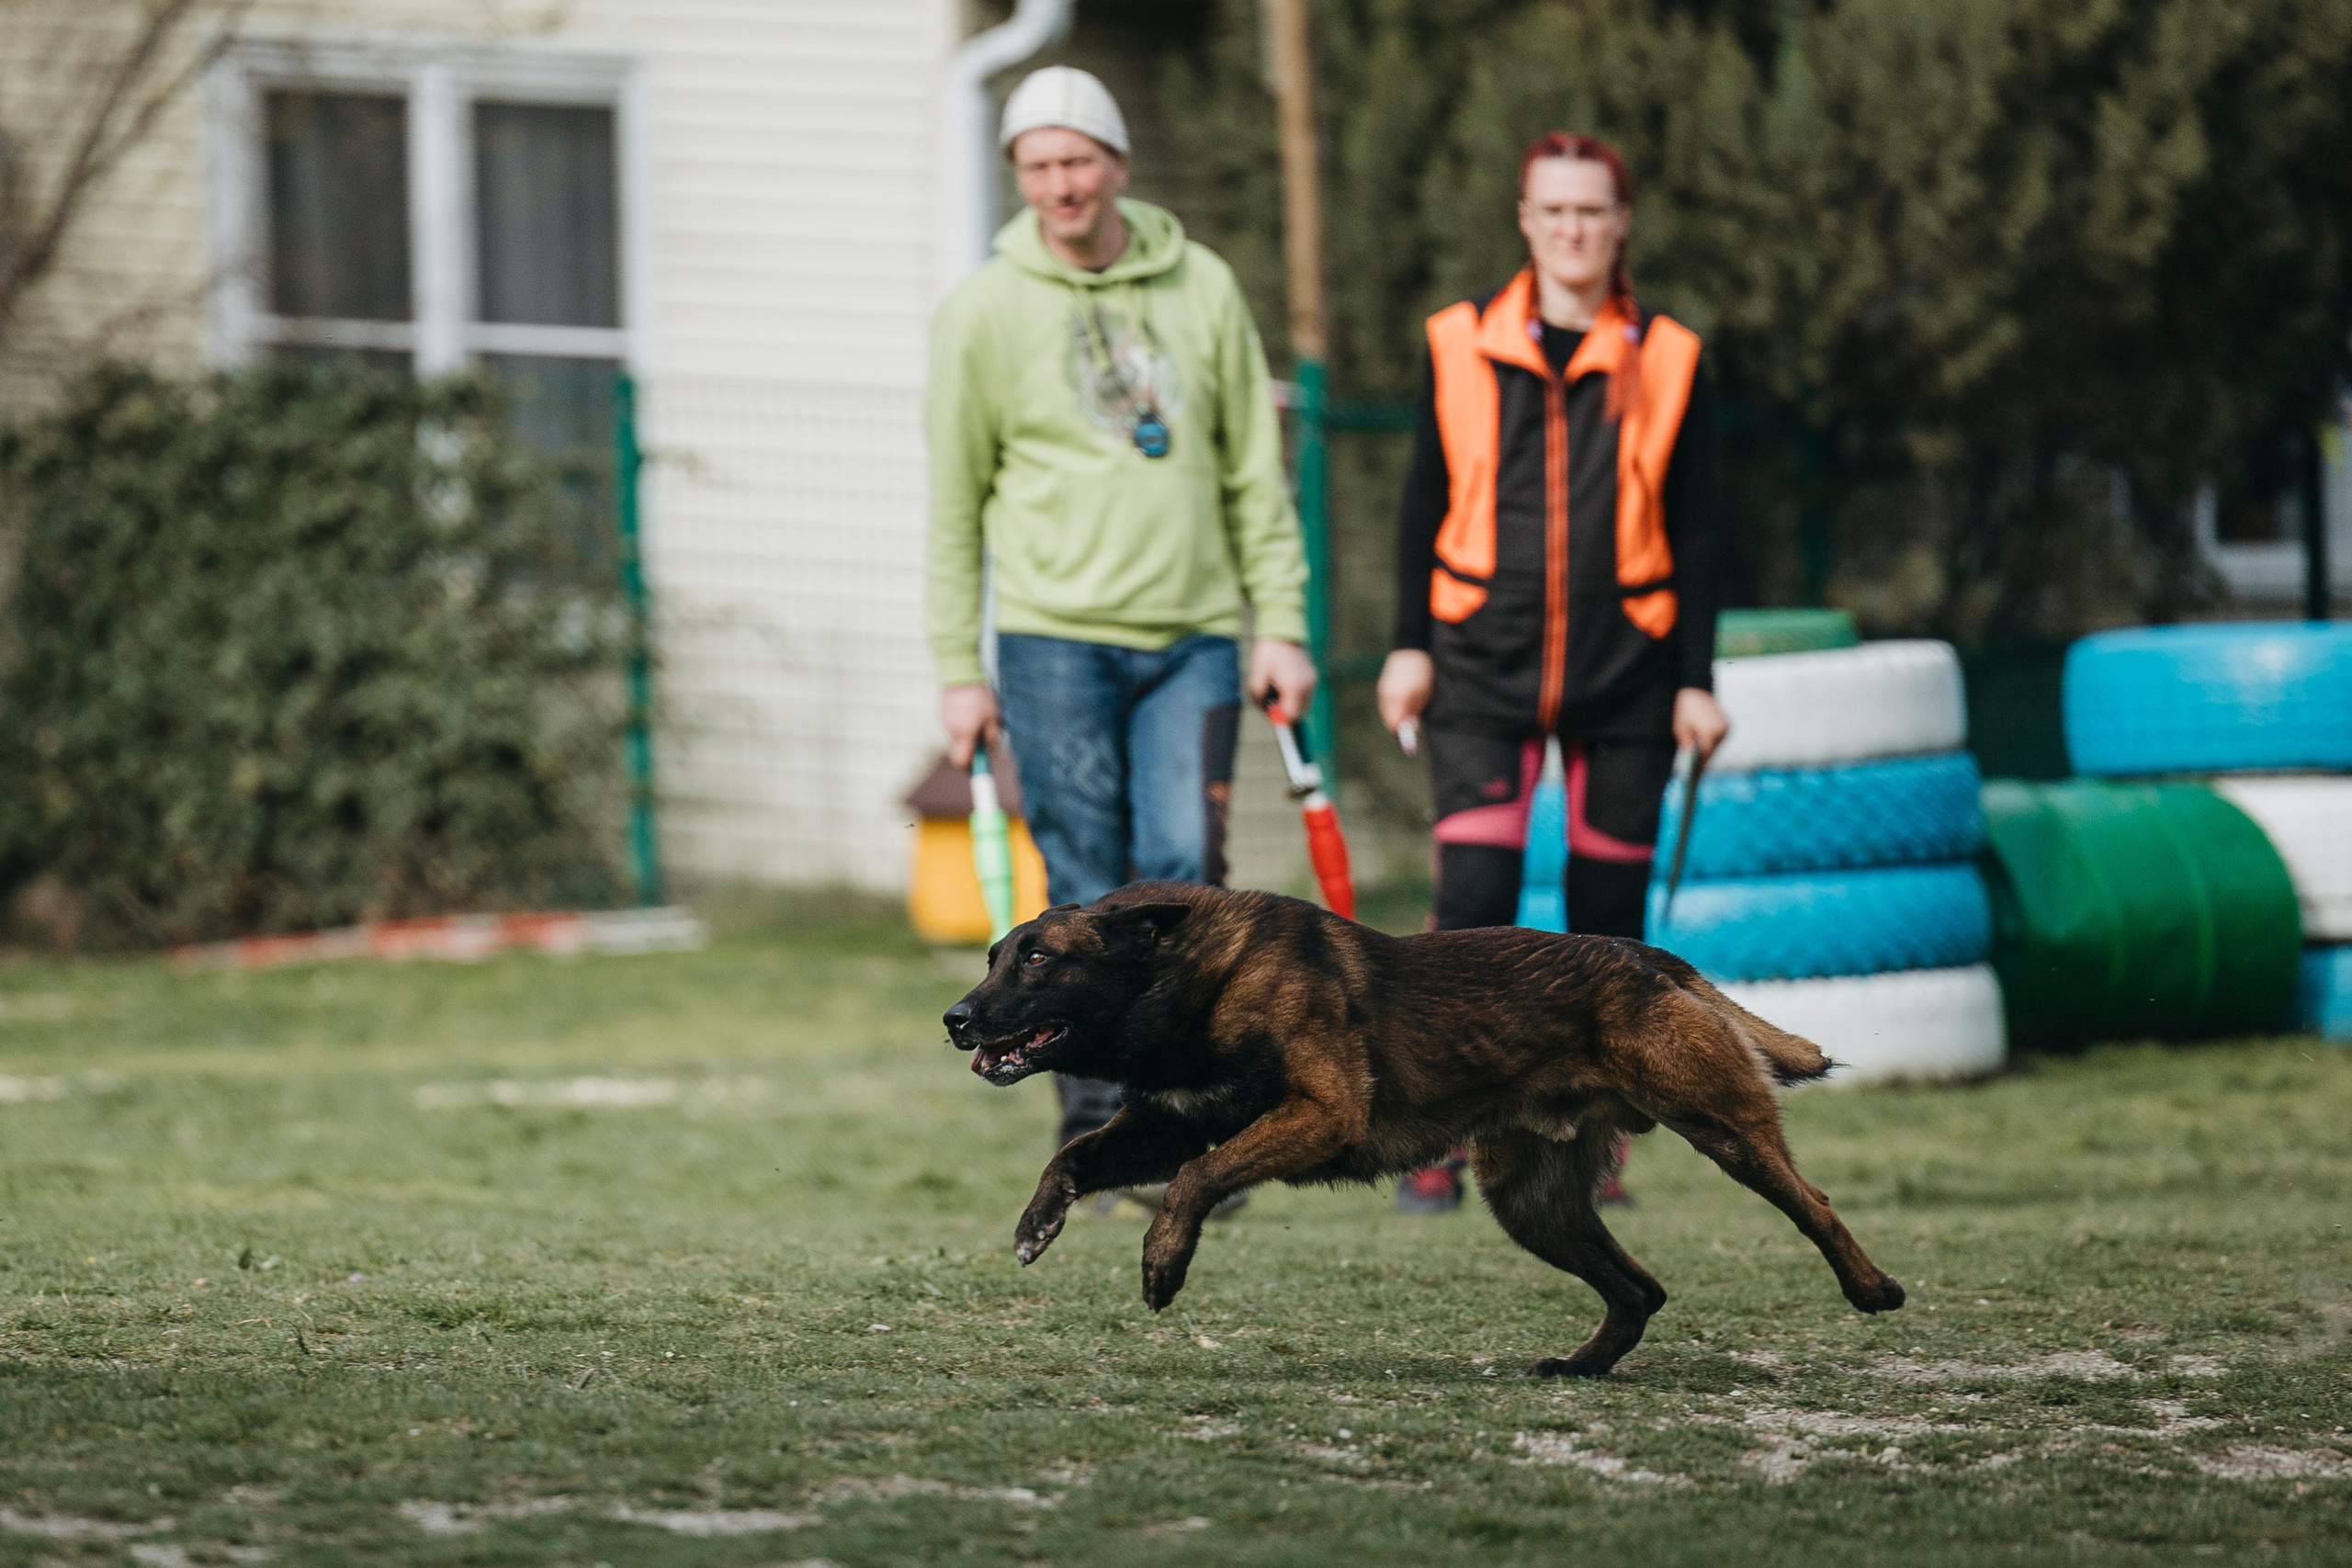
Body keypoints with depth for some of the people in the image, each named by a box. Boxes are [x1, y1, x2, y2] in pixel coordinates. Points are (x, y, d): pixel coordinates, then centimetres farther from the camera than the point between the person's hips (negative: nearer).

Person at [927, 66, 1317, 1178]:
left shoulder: (1201, 291, 8)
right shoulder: (983, 313, 2)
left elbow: (1255, 473, 12)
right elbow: (954, 503, 5)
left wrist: (1281, 625, 6)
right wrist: (957, 670, 2)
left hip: (1191, 637, 2)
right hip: (1055, 638, -2)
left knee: (1185, 875, -8)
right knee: (1088, 896, -2)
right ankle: (1094, 1139, 6)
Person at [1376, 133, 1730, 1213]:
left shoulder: (1666, 359, 6)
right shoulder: (1463, 344, 5)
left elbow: (1693, 533, 8)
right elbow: (1424, 505, 10)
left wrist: (1697, 679, 3)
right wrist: (1408, 645, 4)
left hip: (1625, 676, 1)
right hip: (1482, 673, -1)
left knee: (1608, 914, 4)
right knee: (1473, 900, -12)